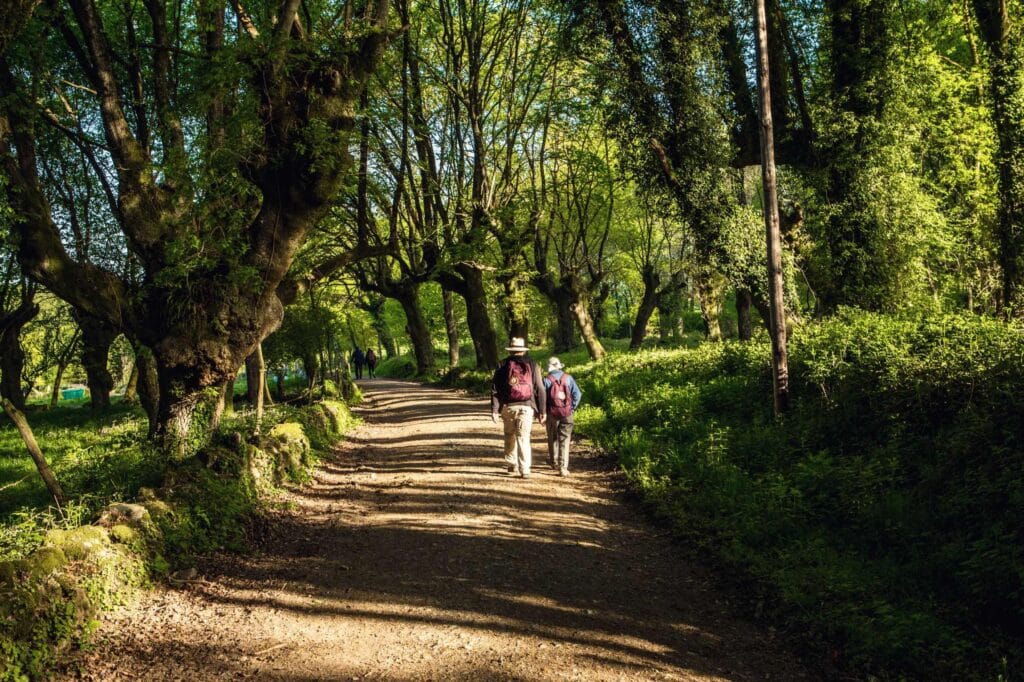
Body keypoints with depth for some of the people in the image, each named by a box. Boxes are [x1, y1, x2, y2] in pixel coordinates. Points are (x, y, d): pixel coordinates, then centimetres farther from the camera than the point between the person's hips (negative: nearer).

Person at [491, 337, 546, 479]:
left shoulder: (503, 365, 6)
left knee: (510, 436, 18)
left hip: (507, 407, 1)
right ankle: (524, 470, -9)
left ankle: (512, 465, 24)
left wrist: (494, 410, 0)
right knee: (523, 438, -1)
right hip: (526, 407, -1)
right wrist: (542, 411, 6)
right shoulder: (532, 365, 6)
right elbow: (540, 389, 3)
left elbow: (495, 389, 0)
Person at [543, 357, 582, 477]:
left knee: (552, 439, 19)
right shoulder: (568, 378, 1)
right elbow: (577, 394, -4)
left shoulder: (547, 380, -5)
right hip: (567, 414, 1)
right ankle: (563, 467, -10)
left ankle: (554, 461, 33)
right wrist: (572, 408, 5)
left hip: (552, 413, -1)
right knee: (565, 440, 0)